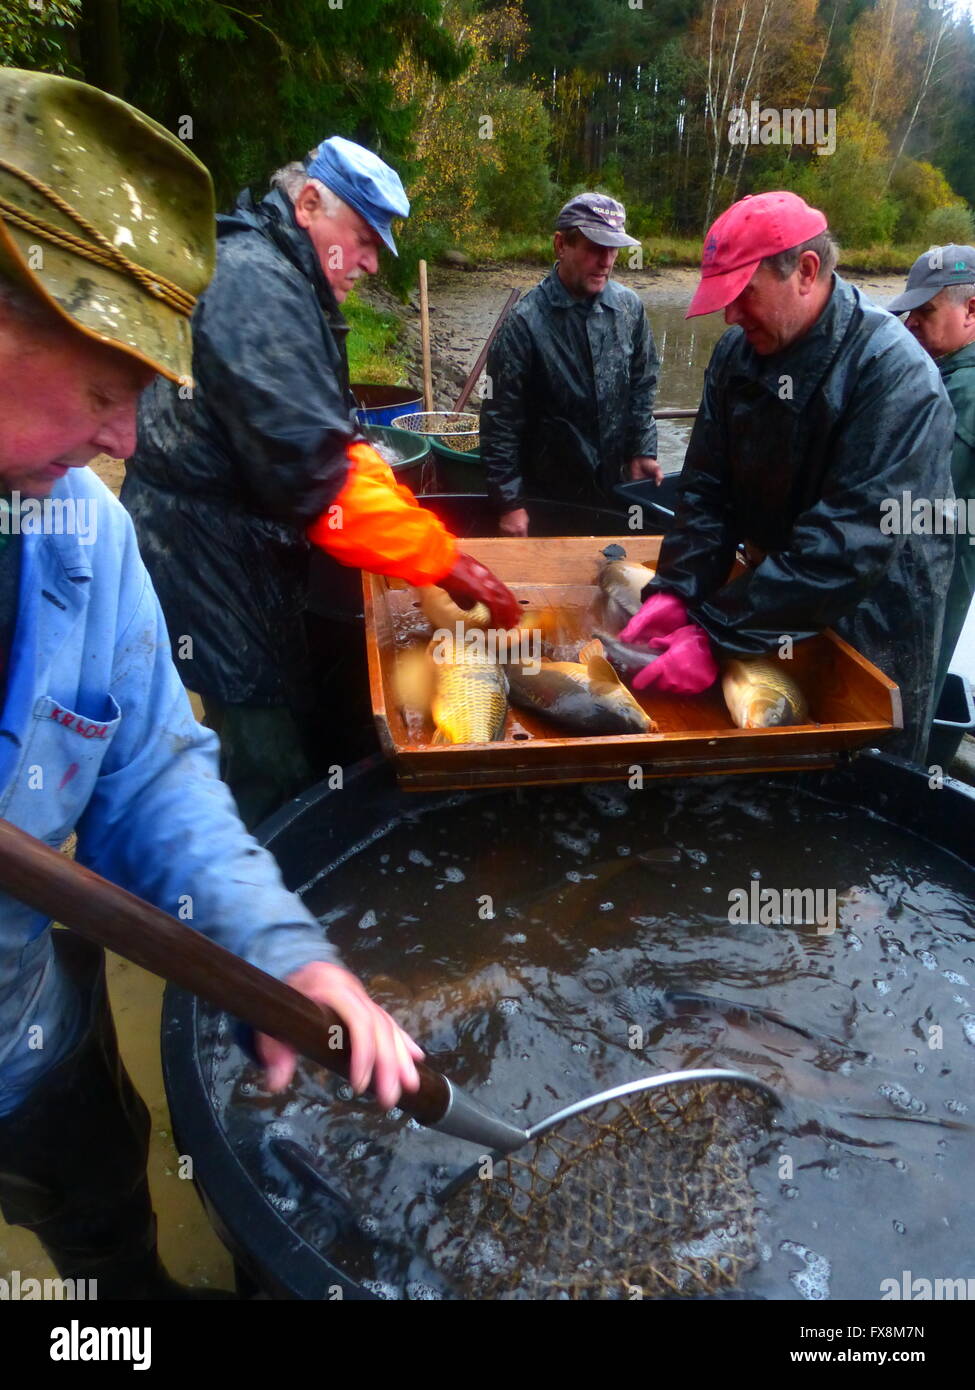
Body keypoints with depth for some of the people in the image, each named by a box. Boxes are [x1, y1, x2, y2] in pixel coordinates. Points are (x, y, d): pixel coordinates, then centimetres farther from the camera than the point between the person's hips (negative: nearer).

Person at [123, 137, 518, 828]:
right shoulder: (253, 283, -19)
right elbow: (310, 465, -28)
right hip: (209, 557, -11)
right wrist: (442, 558, -24)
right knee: (276, 777, -2)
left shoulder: (284, 281, 16)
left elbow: (331, 433, 18)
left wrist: (399, 507, 3)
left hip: (252, 553, 11)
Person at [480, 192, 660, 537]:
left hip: (617, 486, 5)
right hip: (549, 493, -4)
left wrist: (642, 450, 7)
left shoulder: (629, 307, -1)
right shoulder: (526, 322, -16)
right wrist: (509, 502, -15)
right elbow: (501, 420, -15)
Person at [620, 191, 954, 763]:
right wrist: (675, 591, -19)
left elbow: (850, 544, -32)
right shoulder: (738, 351, -3)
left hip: (871, 631, -5)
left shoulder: (894, 374, -25)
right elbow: (708, 488, -4)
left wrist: (716, 635, -34)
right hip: (775, 613, 6)